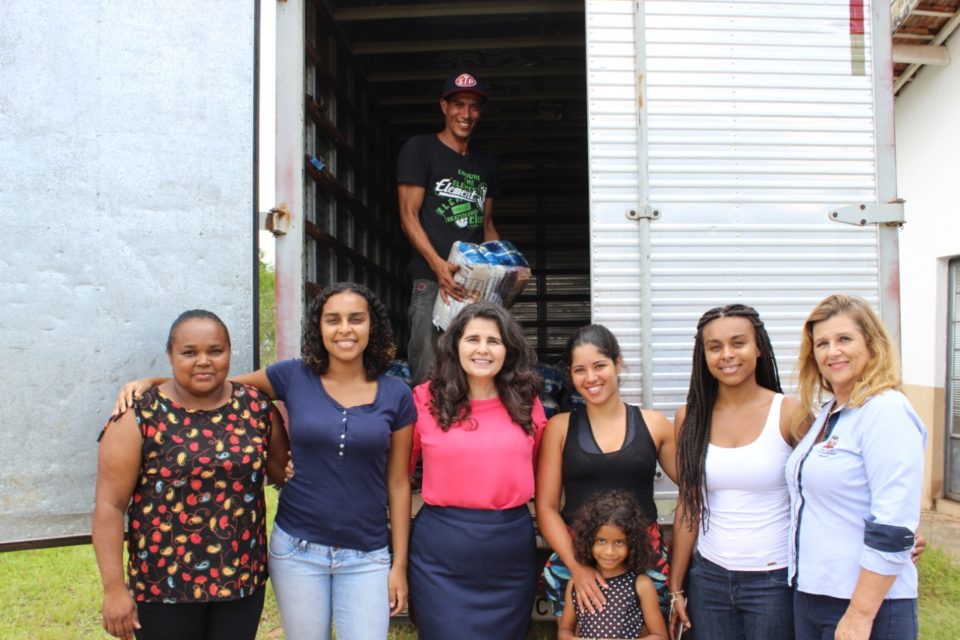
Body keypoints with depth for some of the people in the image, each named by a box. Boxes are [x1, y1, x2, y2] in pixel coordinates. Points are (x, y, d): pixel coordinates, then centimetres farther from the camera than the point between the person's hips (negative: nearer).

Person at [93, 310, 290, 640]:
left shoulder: (256, 406, -1)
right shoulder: (138, 417, -9)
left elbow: (283, 470, 11)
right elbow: (110, 506, -9)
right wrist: (115, 588, -11)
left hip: (242, 578, 3)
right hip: (164, 583, -2)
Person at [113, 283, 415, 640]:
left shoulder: (396, 396, -4)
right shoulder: (294, 377, -4)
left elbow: (398, 483, 0)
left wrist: (400, 563, 1)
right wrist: (148, 382, -7)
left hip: (367, 557, 0)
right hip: (297, 548, 1)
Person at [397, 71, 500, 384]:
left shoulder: (486, 162, 22)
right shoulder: (420, 149, 5)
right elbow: (409, 215, -3)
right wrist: (438, 264, -17)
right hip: (431, 281, -5)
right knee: (428, 379, -10)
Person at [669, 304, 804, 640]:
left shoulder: (790, 413, -8)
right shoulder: (690, 418, 1)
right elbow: (688, 507, 6)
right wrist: (675, 587, 7)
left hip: (774, 581, -2)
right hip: (708, 578, 3)